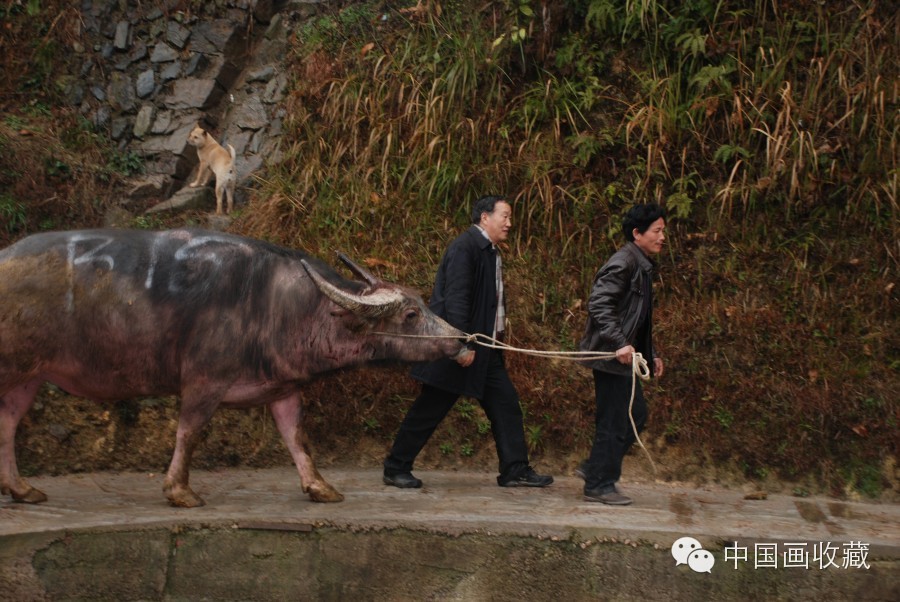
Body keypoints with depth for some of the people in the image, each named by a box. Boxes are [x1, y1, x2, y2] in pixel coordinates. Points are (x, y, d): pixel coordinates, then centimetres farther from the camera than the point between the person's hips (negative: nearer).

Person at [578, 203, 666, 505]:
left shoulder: (641, 266, 16)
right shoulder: (623, 263, -15)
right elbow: (599, 304, -25)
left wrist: (651, 354, 21)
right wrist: (619, 343, -30)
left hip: (624, 356, 10)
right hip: (611, 356, -10)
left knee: (636, 415, 15)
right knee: (613, 421, -4)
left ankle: (595, 468, 23)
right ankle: (599, 486, 6)